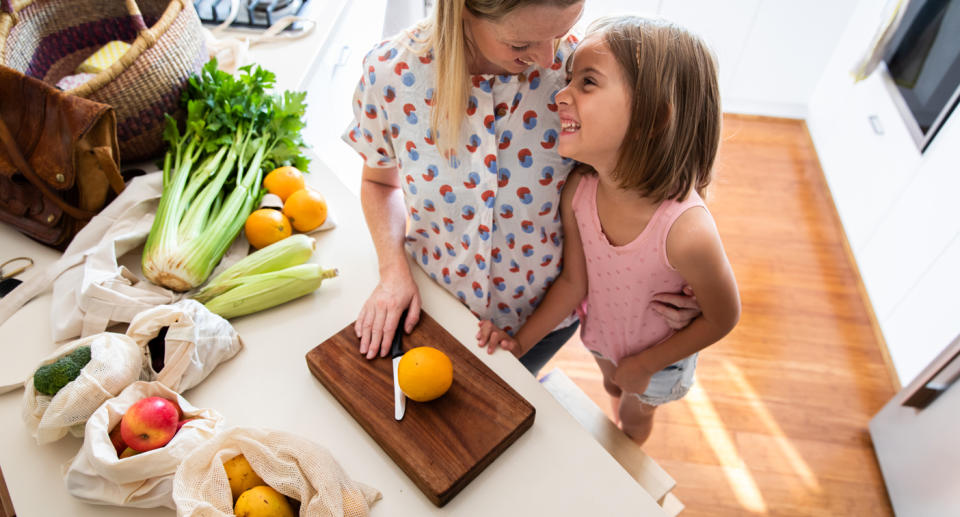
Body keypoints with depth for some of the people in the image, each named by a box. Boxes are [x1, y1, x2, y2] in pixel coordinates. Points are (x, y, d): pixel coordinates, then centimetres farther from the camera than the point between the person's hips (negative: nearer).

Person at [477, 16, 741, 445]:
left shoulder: (686, 232, -44)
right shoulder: (577, 193, -29)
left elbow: (722, 318, -25)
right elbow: (573, 281, -14)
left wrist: (644, 365, -16)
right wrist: (522, 341, -13)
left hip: (658, 356, -3)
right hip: (601, 335, 3)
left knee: (637, 412, 32)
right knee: (613, 387, 37)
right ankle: (622, 415, 74)